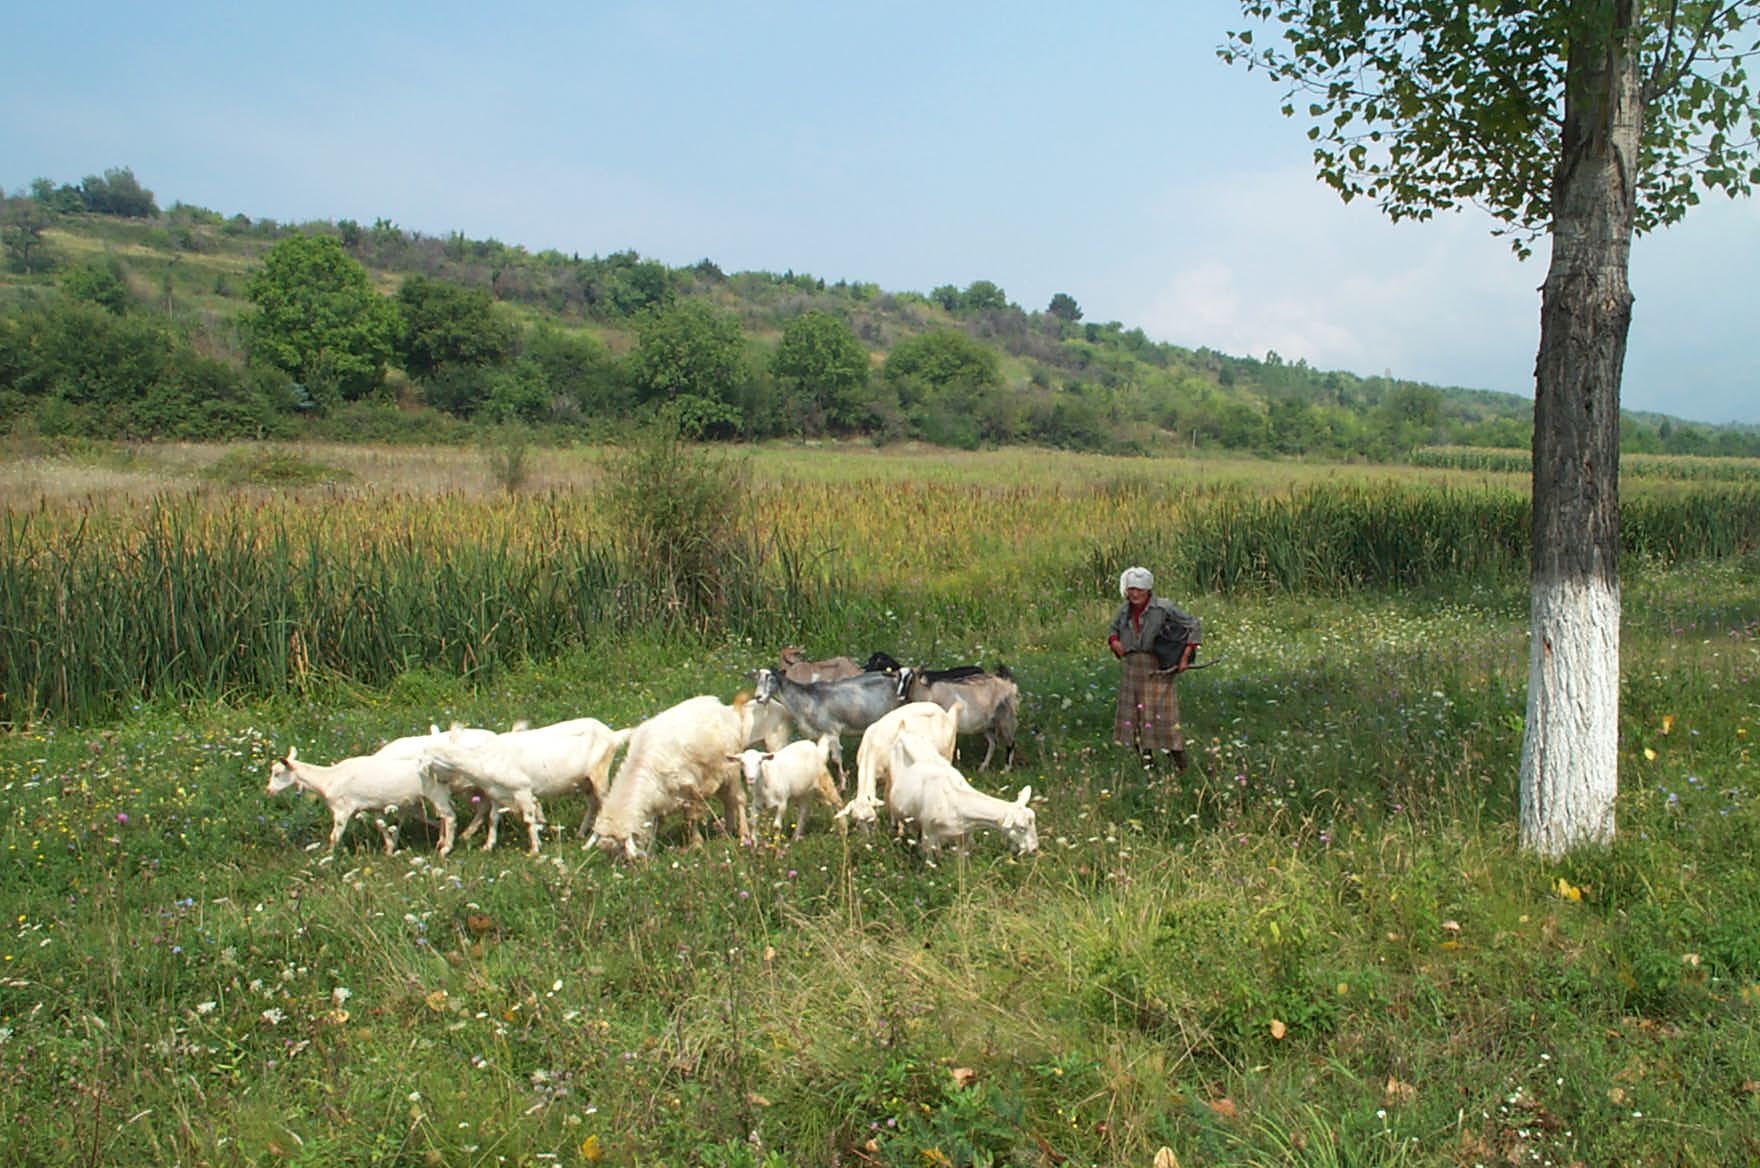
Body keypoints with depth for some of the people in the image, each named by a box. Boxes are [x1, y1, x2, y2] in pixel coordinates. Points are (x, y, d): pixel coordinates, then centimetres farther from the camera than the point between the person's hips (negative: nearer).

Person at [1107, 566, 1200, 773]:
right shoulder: (1125, 610, 8)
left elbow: (1194, 626, -6)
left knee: (1162, 714, -5)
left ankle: (1180, 764, 5)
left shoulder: (1163, 608, -10)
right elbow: (1113, 629, 25)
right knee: (1132, 714, 8)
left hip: (1157, 670, -6)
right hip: (1132, 670, 6)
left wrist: (1185, 656, -10)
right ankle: (1146, 760, 20)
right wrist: (1114, 641, 1)